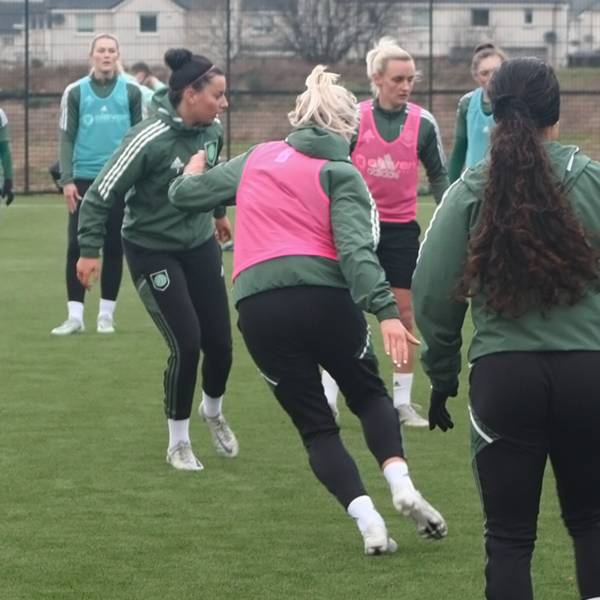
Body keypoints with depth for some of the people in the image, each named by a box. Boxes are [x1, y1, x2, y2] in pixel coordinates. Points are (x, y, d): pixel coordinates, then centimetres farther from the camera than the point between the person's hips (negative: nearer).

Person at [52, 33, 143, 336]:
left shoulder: (131, 92, 5)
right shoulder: (75, 92, 4)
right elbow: (67, 138, 2)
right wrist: (67, 180, -7)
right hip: (84, 179, 0)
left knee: (113, 248, 3)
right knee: (76, 247, -4)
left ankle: (106, 314, 11)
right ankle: (75, 315, 0)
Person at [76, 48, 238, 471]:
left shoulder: (212, 130, -7)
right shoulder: (150, 140, -26)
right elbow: (103, 194, -19)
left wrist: (219, 213, 30)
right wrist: (90, 250, -19)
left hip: (200, 244, 6)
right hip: (152, 250, -6)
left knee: (220, 341, 2)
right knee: (186, 343, -11)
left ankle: (213, 411, 36)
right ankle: (178, 443, 9)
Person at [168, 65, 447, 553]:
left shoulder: (256, 159, 17)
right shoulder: (340, 174, 5)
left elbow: (184, 194, 25)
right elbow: (355, 248, -11)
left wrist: (192, 174, 49)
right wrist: (385, 310, -20)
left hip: (258, 307, 3)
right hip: (324, 296, -2)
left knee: (315, 425, 11)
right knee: (369, 395, 20)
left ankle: (369, 523, -4)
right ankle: (402, 485, -3)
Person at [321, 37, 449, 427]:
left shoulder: (423, 123, -3)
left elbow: (438, 175, 7)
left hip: (402, 229, 1)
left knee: (405, 315, 3)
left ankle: (403, 402, 12)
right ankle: (328, 399, 6)